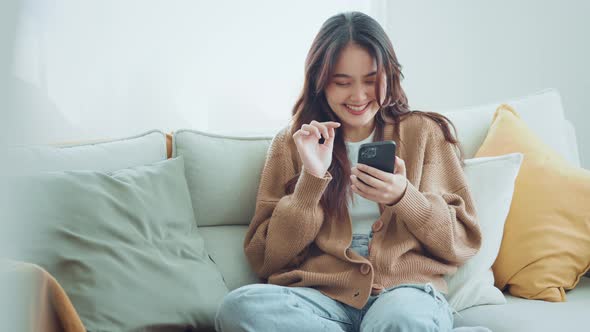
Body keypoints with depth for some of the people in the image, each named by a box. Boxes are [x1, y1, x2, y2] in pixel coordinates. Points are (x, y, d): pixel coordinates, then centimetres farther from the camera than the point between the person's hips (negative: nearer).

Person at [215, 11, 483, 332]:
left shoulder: (424, 133, 12)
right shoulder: (291, 143, 13)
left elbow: (463, 244, 7)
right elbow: (266, 258, 6)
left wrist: (404, 197, -11)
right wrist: (311, 179, -7)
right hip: (319, 296, 4)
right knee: (239, 305, -31)